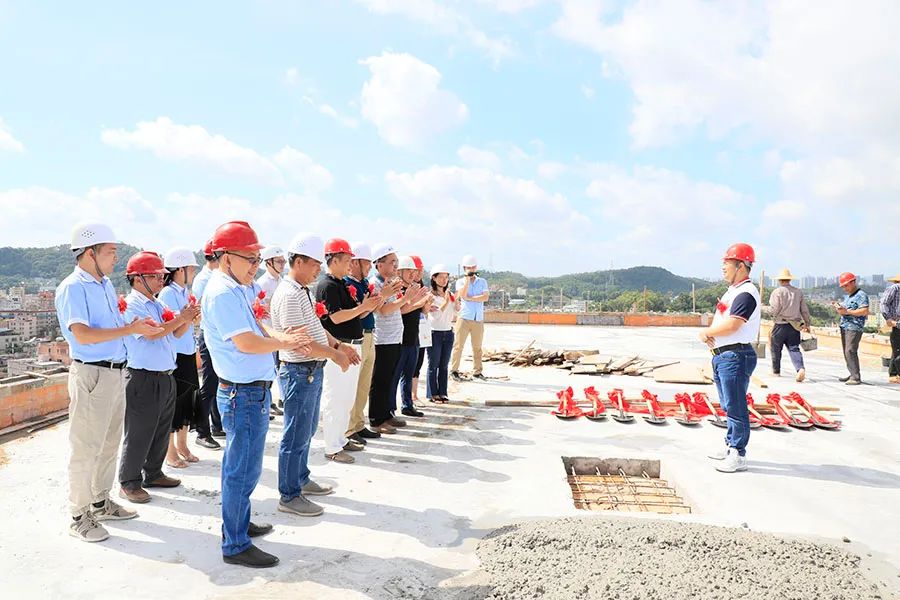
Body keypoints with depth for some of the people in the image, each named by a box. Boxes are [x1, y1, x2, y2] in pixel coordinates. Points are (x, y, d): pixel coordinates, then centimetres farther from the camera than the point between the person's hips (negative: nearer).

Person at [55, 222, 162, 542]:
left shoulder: (106, 284, 12)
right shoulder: (72, 287, -14)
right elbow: (82, 334, -24)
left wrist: (139, 325, 3)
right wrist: (130, 329, -23)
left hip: (116, 371, 9)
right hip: (92, 374, -9)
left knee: (110, 443, 17)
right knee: (85, 448, 1)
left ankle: (100, 503, 32)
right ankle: (79, 516, 14)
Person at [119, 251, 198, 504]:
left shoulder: (158, 304, 15)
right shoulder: (131, 305, -11)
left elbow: (175, 334, 14)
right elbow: (151, 333, -23)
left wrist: (188, 319, -3)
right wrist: (180, 318, -18)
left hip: (166, 377, 9)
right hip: (143, 379, -8)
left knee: (162, 431, 17)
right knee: (139, 435, 1)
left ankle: (154, 473, 32)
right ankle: (129, 483, 14)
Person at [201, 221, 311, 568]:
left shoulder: (233, 289, 13)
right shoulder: (222, 293, -18)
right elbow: (246, 343, -26)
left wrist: (280, 338, -1)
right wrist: (282, 342, -11)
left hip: (248, 392, 10)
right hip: (245, 394, -10)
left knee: (238, 466, 22)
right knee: (243, 470, 0)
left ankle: (238, 524, 37)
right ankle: (235, 546, 12)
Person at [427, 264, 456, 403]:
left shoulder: (450, 294, 11)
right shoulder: (430, 295, -7)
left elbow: (455, 313, 7)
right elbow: (436, 315, -15)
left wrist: (456, 300, -7)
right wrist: (446, 302, -21)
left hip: (448, 332, 6)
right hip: (435, 333, -5)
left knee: (444, 365, 9)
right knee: (433, 365, 1)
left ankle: (442, 393, 16)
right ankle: (433, 394, 9)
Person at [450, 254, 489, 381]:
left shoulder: (482, 282, 12)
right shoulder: (460, 282, 7)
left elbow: (486, 297, -5)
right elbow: (463, 294, -13)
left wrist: (470, 298, -9)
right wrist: (468, 278, -10)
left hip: (478, 319, 2)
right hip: (464, 318, -2)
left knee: (477, 347, 6)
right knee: (458, 345, -3)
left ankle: (477, 372, 13)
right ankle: (454, 370, 3)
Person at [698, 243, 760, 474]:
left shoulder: (746, 293, -16)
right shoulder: (732, 291, 17)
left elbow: (730, 326, -24)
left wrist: (706, 332, -8)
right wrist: (709, 334, -3)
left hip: (736, 356, -10)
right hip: (722, 355, 10)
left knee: (735, 407, -5)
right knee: (728, 406, 18)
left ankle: (739, 456, 2)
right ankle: (731, 446, 30)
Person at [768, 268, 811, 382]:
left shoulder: (777, 292, -7)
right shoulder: (798, 292, 7)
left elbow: (774, 309, -12)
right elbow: (804, 310, 9)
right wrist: (807, 324, 17)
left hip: (780, 325, -3)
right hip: (794, 325, 4)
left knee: (776, 348, 11)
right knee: (794, 348, 3)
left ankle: (776, 371, 23)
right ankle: (800, 368, -19)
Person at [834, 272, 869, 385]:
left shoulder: (861, 295, -7)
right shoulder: (847, 296, 21)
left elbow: (865, 311, -18)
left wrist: (847, 311, -21)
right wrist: (838, 307, 8)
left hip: (854, 327, -9)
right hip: (844, 326, 9)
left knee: (850, 351, -14)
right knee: (846, 352, 9)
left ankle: (856, 377, -12)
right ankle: (853, 374, 15)